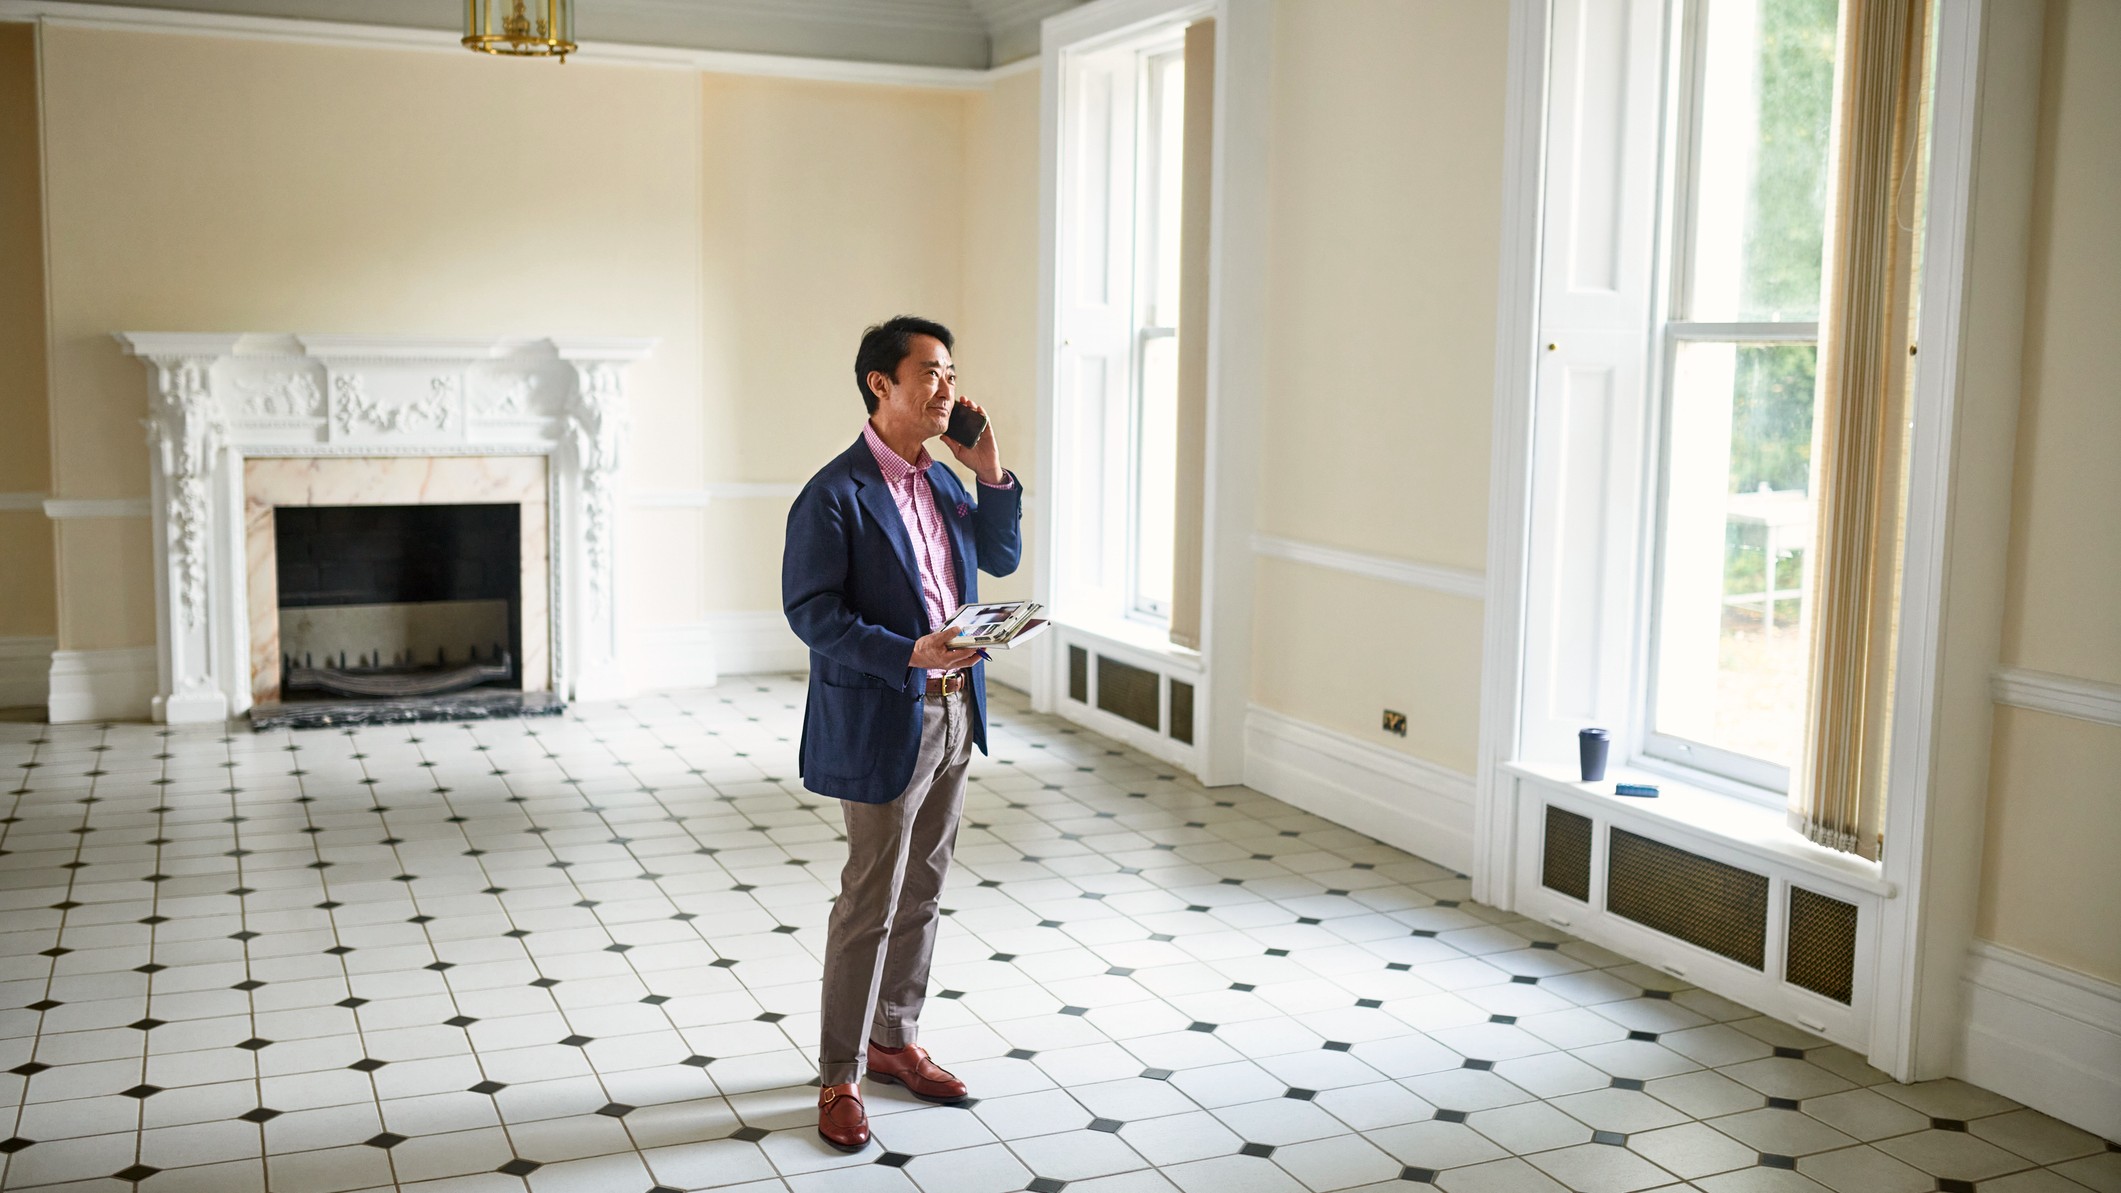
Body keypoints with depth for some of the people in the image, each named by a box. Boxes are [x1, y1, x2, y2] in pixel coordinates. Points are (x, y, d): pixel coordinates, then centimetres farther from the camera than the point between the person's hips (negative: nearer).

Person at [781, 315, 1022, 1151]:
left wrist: (991, 474, 1)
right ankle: (839, 1079, 14)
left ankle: (894, 1041, 32)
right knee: (870, 905, 1)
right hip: (884, 722, -8)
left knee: (921, 894, 17)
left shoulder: (941, 481, 10)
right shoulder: (835, 494, -15)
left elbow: (1003, 558, 15)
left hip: (953, 714, 8)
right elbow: (810, 610, -18)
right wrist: (909, 655, -26)